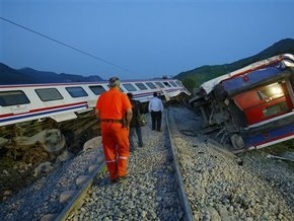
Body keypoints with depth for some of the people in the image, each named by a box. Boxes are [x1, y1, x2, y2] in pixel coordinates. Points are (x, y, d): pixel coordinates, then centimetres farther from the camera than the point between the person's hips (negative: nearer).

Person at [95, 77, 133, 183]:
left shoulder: (102, 96, 6)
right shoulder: (122, 95, -4)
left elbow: (97, 112, 1)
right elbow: (129, 112, -13)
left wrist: (103, 122, 11)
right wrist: (127, 124, -1)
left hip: (105, 125, 3)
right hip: (118, 125, -3)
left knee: (109, 151, 11)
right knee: (123, 149, 15)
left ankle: (113, 176, 19)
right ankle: (121, 172, 7)